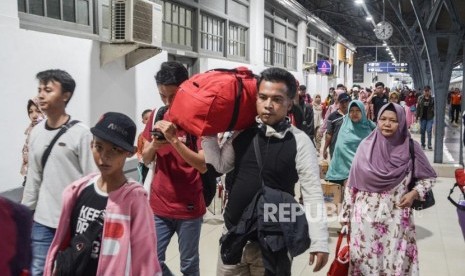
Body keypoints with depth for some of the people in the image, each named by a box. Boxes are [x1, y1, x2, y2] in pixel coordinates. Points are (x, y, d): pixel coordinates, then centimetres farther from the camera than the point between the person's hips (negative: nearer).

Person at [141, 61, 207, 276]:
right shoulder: (157, 115, 4)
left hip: (189, 207, -4)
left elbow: (203, 165, -17)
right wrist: (154, 145, -14)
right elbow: (146, 158, 8)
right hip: (158, 204, 4)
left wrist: (174, 139, -27)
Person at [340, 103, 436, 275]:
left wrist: (414, 193, -9)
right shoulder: (366, 146, -3)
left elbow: (428, 177, 8)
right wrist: (347, 213, 3)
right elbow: (353, 182, 2)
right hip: (365, 216, 1)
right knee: (364, 260, 10)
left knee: (395, 262, 7)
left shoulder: (410, 147, -4)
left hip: (396, 217, 0)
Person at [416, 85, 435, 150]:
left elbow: (434, 108, -3)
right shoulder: (420, 98, 1)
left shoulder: (432, 99, -3)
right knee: (422, 131, 9)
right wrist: (417, 116, 1)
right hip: (422, 117, 2)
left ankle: (429, 145, 2)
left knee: (429, 131, -5)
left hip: (430, 117, -2)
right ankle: (423, 144, 21)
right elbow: (418, 108, 4)